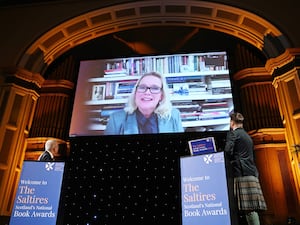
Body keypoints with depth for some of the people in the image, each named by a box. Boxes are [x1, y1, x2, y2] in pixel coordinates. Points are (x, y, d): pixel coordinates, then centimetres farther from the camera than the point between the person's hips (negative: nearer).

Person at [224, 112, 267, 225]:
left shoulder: (233, 133, 1)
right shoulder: (247, 135, 25)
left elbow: (228, 151, -14)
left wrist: (232, 160, 3)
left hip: (242, 173, -8)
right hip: (252, 173, 8)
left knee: (248, 207, -12)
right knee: (252, 207, 5)